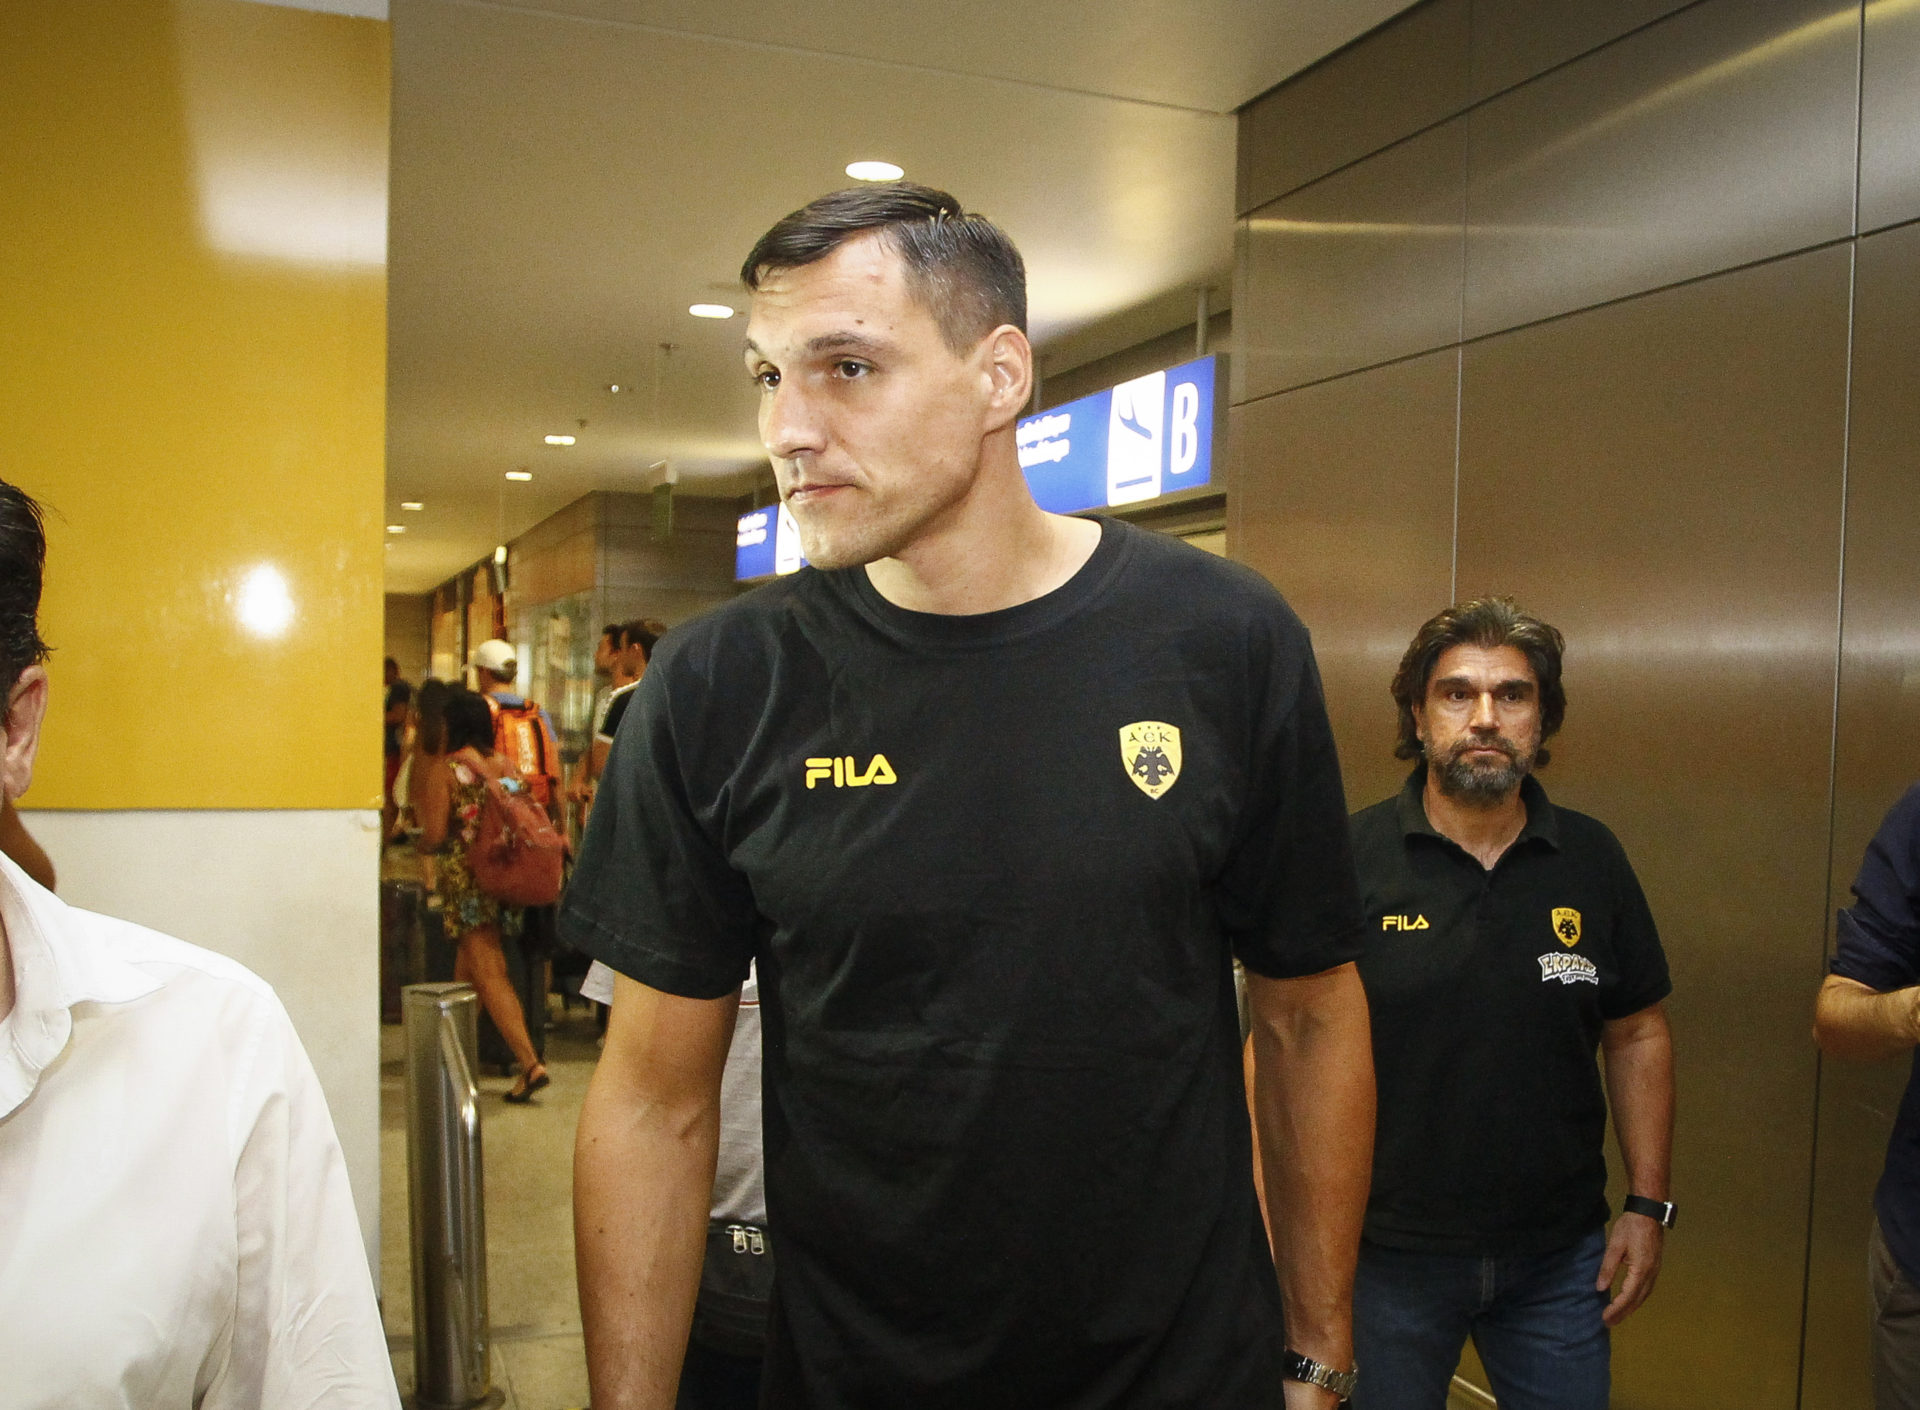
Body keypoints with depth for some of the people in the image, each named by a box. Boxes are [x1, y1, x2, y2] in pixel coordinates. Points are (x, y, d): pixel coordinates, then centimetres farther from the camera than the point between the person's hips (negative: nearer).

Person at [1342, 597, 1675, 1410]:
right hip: (1387, 1255, -2)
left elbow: (1638, 1035, 9)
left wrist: (1649, 1204, 6)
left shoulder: (1593, 861, 1)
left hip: (1560, 1259, 3)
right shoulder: (1350, 860, -10)